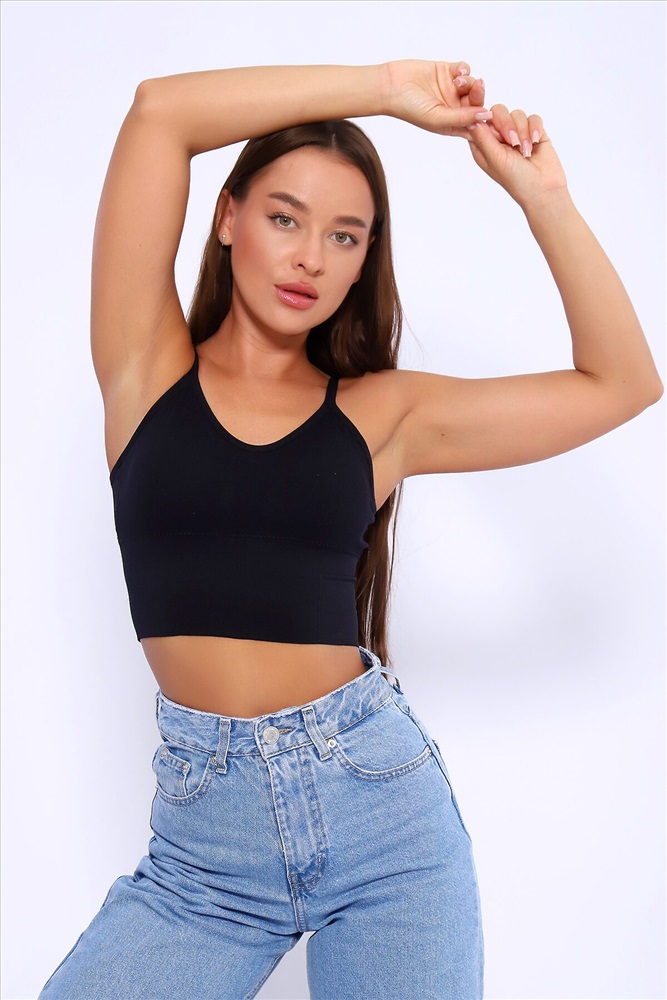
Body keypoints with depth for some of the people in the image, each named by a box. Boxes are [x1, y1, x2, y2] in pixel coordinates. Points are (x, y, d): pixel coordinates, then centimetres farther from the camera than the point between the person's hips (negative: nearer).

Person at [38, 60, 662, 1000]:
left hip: (377, 799, 1)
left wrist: (543, 198, -2)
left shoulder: (381, 413, 4)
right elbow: (159, 111, -6)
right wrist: (386, 89, -4)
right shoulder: (148, 367, 2)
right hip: (203, 831, -1)